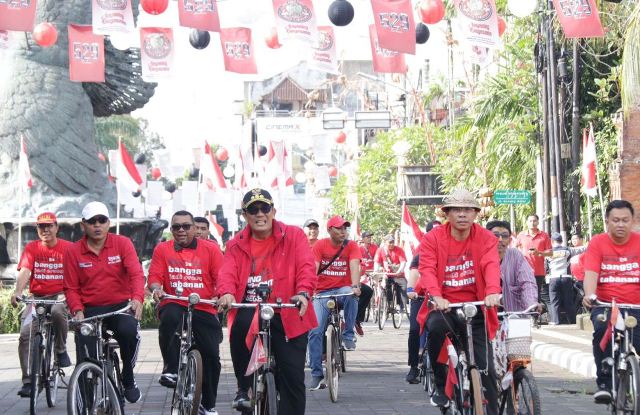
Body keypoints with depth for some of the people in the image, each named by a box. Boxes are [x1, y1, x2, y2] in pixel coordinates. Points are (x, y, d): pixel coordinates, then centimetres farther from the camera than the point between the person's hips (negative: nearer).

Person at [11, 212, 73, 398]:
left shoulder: (68, 248, 0)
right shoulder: (32, 248, 3)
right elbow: (24, 271, -10)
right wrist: (18, 292, -29)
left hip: (60, 295, -2)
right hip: (37, 297, 2)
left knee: (57, 312, -38)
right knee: (25, 334, -15)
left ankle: (61, 349, -11)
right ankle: (28, 381, -7)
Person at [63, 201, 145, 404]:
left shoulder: (122, 243, 1)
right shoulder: (73, 252, 3)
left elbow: (136, 273, -12)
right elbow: (71, 288, 4)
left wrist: (137, 298, -31)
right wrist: (77, 311, -15)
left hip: (120, 306, -1)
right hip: (90, 310, 1)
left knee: (129, 331, -33)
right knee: (85, 362, -15)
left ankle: (128, 378, -8)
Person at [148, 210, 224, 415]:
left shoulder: (211, 249, 5)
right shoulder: (162, 249, 8)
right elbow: (154, 275, 1)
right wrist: (156, 288, -21)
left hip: (204, 309, 1)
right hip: (174, 304, -1)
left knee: (212, 356, -4)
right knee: (169, 318, -38)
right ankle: (170, 369, -22)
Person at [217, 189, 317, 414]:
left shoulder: (293, 235, 3)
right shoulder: (236, 245, 10)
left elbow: (306, 267, -10)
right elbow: (228, 272, -6)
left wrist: (303, 293, -31)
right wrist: (226, 293, -30)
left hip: (287, 314, 0)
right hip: (250, 311, 1)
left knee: (292, 376, -5)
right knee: (241, 323, -35)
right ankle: (244, 388, -16)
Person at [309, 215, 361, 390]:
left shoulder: (351, 246, 0)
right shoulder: (320, 245, -1)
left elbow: (354, 266, -16)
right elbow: (313, 268, -12)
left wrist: (355, 286, -35)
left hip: (342, 289, -1)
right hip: (322, 293, 1)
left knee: (350, 295, -38)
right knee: (315, 331, -12)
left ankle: (348, 336, -22)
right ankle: (316, 375, -6)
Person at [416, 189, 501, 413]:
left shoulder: (485, 238, 1)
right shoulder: (432, 239, -2)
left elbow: (491, 265, -17)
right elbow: (427, 270, -16)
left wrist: (493, 292, -38)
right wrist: (436, 296, -36)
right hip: (443, 306, -1)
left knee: (486, 369, -4)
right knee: (436, 326, -36)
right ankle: (440, 384, -14)